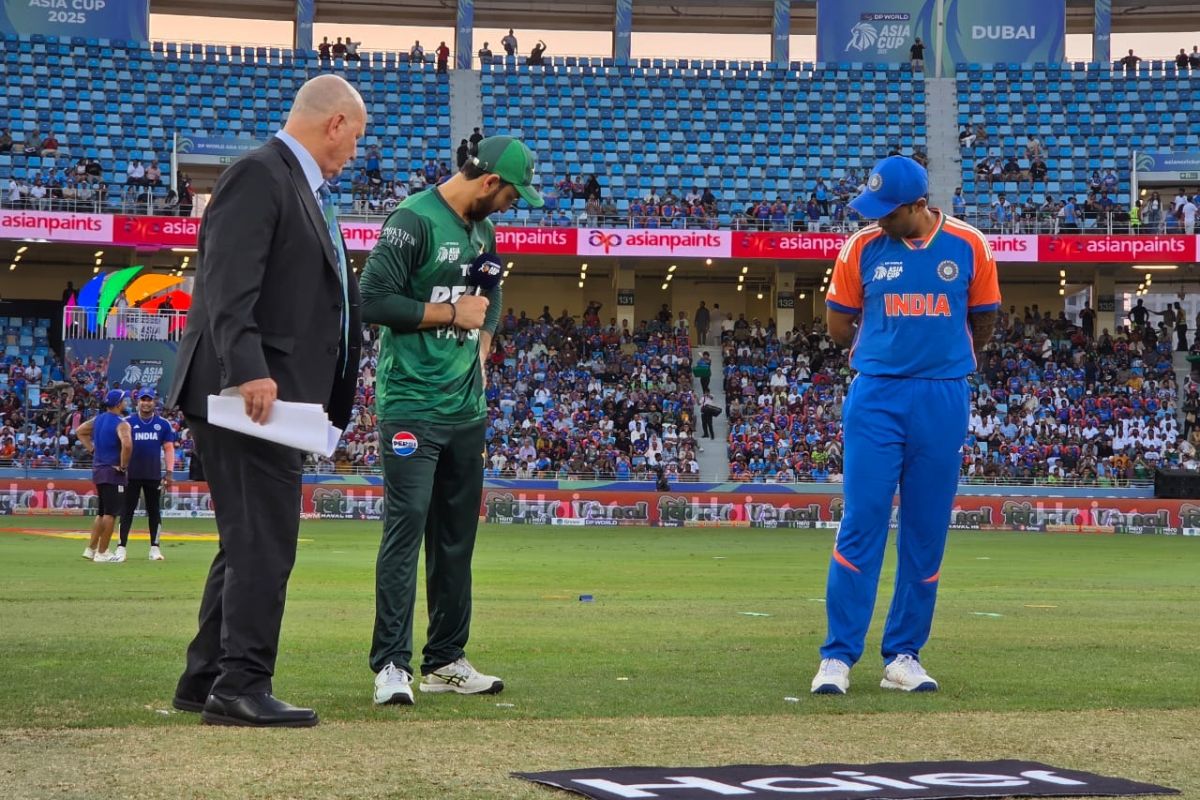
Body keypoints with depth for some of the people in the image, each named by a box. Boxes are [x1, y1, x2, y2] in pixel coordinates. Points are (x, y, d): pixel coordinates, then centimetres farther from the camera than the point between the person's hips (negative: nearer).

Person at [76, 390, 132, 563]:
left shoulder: (97, 419, 9)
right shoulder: (121, 424, -15)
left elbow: (80, 431, 22)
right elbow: (127, 445, -31)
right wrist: (123, 465, -18)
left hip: (98, 470, 8)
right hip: (113, 471, -8)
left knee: (102, 512, 19)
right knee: (111, 513, -3)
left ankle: (91, 549, 19)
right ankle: (102, 553, -3)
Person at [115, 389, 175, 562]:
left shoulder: (163, 424, 6)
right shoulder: (128, 423, 3)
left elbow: (168, 449, 6)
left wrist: (169, 472, -2)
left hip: (154, 475, 2)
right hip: (132, 474, -1)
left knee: (154, 510, 6)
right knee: (127, 509, -2)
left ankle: (154, 547, 11)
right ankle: (121, 547, -2)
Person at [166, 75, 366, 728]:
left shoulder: (302, 186, 22)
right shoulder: (259, 175, -10)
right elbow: (228, 284, -21)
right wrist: (249, 371, -31)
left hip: (276, 397, 11)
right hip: (252, 394, -11)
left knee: (250, 545, 14)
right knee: (263, 544, -11)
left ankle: (205, 682, 20)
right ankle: (241, 685, -10)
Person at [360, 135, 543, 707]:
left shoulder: (484, 231, 14)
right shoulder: (415, 221, -12)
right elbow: (374, 299, -19)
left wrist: (483, 335, 13)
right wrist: (452, 313, -13)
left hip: (466, 408, 8)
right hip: (411, 407, -8)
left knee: (457, 536, 11)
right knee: (406, 529, -12)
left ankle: (445, 661, 18)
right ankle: (391, 665, -10)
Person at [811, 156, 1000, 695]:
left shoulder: (968, 246, 0)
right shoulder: (862, 247, 1)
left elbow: (983, 321, 12)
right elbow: (838, 322, 11)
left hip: (943, 402, 1)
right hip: (875, 400, -1)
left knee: (927, 534, 4)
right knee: (861, 525, -7)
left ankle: (903, 656, 12)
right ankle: (838, 656, -6)